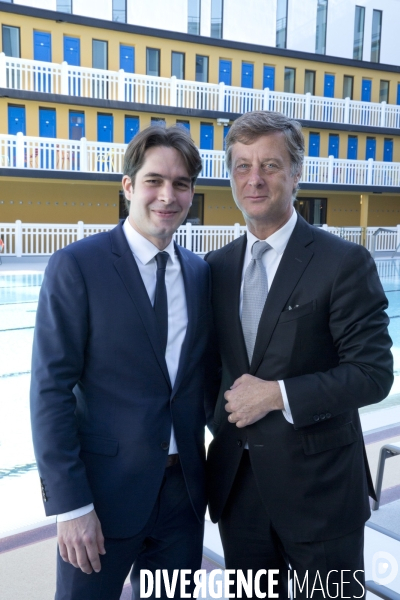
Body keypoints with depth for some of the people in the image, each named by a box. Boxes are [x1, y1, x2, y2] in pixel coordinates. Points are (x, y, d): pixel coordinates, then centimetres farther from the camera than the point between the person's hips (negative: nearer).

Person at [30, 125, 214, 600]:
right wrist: (70, 503, -14)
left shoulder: (200, 273, 6)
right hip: (104, 490, -5)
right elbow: (51, 389, -13)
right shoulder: (76, 266, -11)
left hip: (184, 488, 5)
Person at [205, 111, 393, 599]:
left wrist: (278, 394, -20)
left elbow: (374, 372, -14)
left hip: (318, 485, -4)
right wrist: (220, 415, 2)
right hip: (237, 483, 5)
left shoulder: (344, 262, -11)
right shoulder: (216, 267, 6)